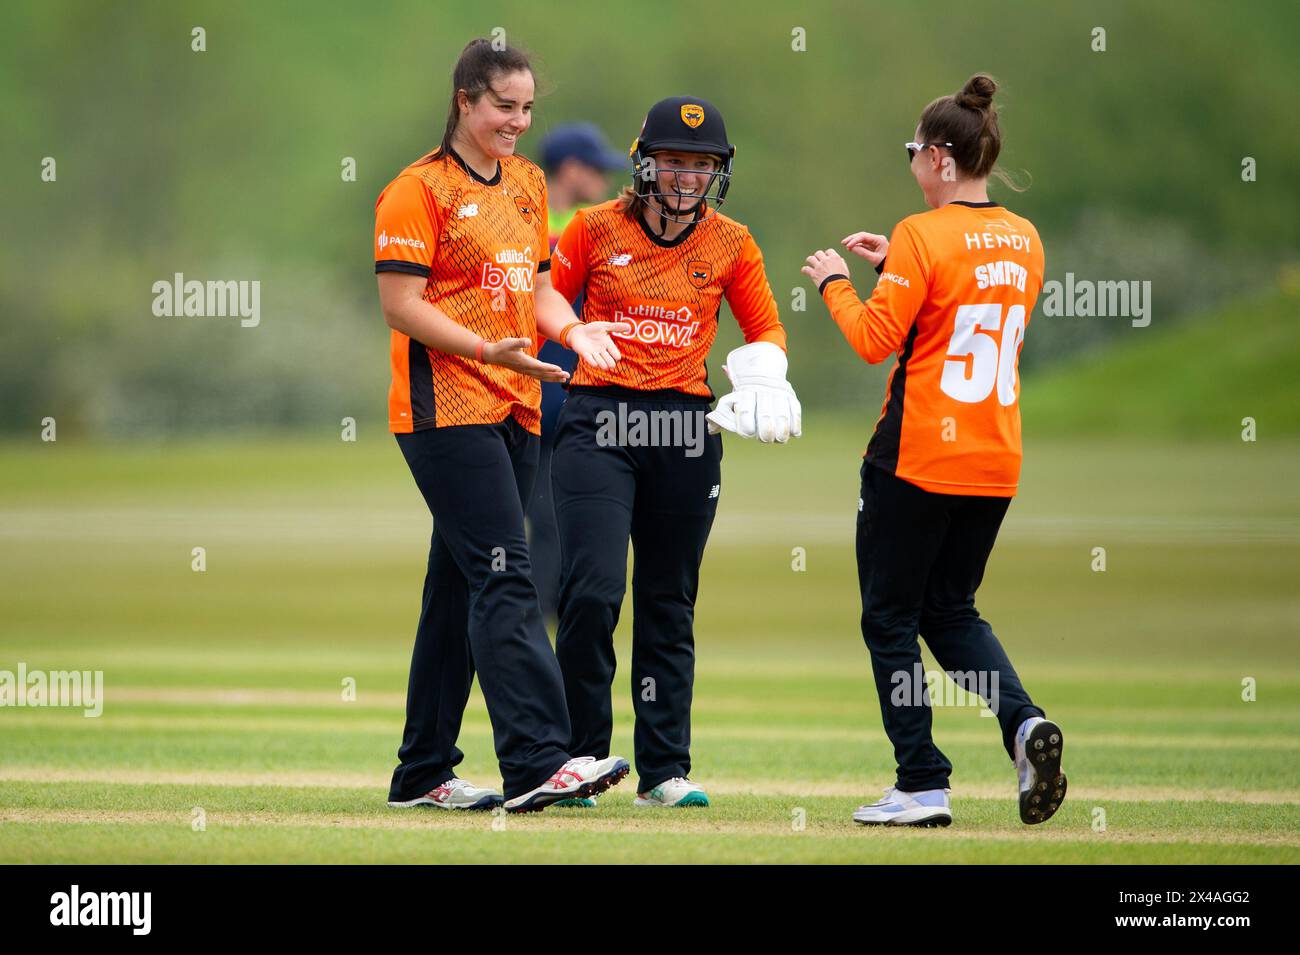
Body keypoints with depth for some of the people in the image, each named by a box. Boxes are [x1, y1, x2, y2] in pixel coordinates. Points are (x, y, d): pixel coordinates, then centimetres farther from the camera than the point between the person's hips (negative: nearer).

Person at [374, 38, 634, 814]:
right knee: (505, 580, -16)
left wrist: (571, 328, 1)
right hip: (446, 408, -8)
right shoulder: (420, 190, -7)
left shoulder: (529, 183, 17)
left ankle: (423, 775, 15)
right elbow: (402, 307, -12)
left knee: (460, 588, 10)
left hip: (514, 410, 8)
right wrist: (489, 350, -23)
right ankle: (536, 760, -23)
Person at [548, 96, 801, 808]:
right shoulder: (596, 229, 0)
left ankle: (664, 770, 13)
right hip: (597, 420, -2)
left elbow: (766, 327, 16)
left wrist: (763, 373, -5)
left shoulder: (731, 244, 6)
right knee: (592, 590, -15)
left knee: (669, 603, 7)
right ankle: (577, 757, -4)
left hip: (685, 429, 2)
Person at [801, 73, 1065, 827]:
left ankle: (923, 786, 2)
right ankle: (1024, 723, -6)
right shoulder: (1023, 240, 7)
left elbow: (876, 339, -16)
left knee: (892, 617, 6)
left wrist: (835, 282, 1)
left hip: (917, 455, -6)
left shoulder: (923, 236, -14)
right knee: (952, 610, 20)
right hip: (994, 460, 6)